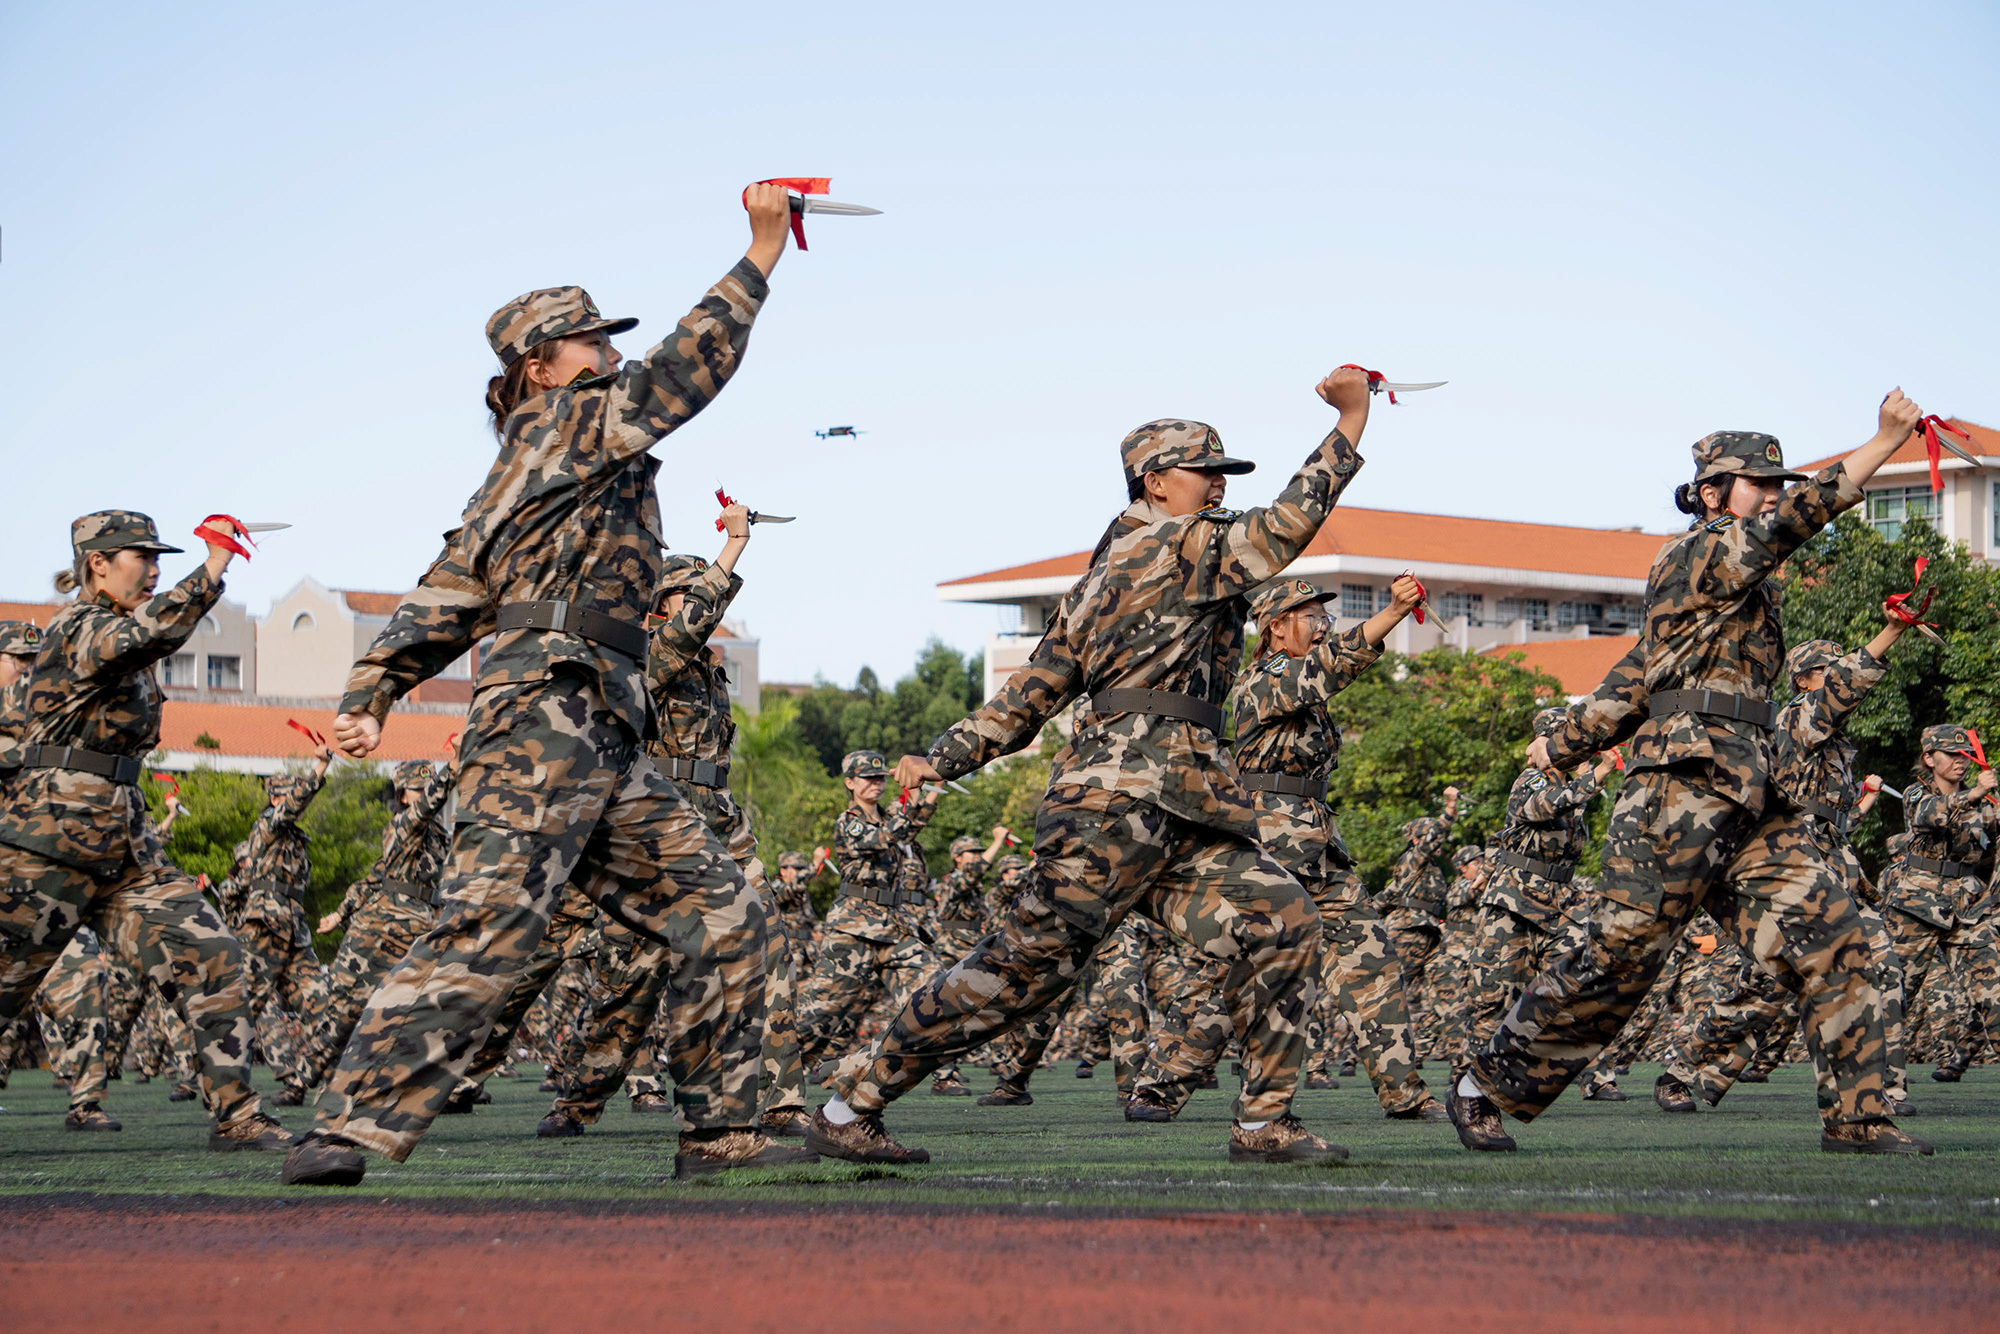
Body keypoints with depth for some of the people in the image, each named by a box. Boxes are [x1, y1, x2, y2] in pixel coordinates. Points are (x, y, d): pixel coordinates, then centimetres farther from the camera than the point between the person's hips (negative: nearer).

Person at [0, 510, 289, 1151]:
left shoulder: (116, 634, 16)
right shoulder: (76, 628, -12)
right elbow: (148, 632, -31)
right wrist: (213, 569, -28)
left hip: (124, 845, 8)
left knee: (211, 955, -5)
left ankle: (236, 1115, -5)